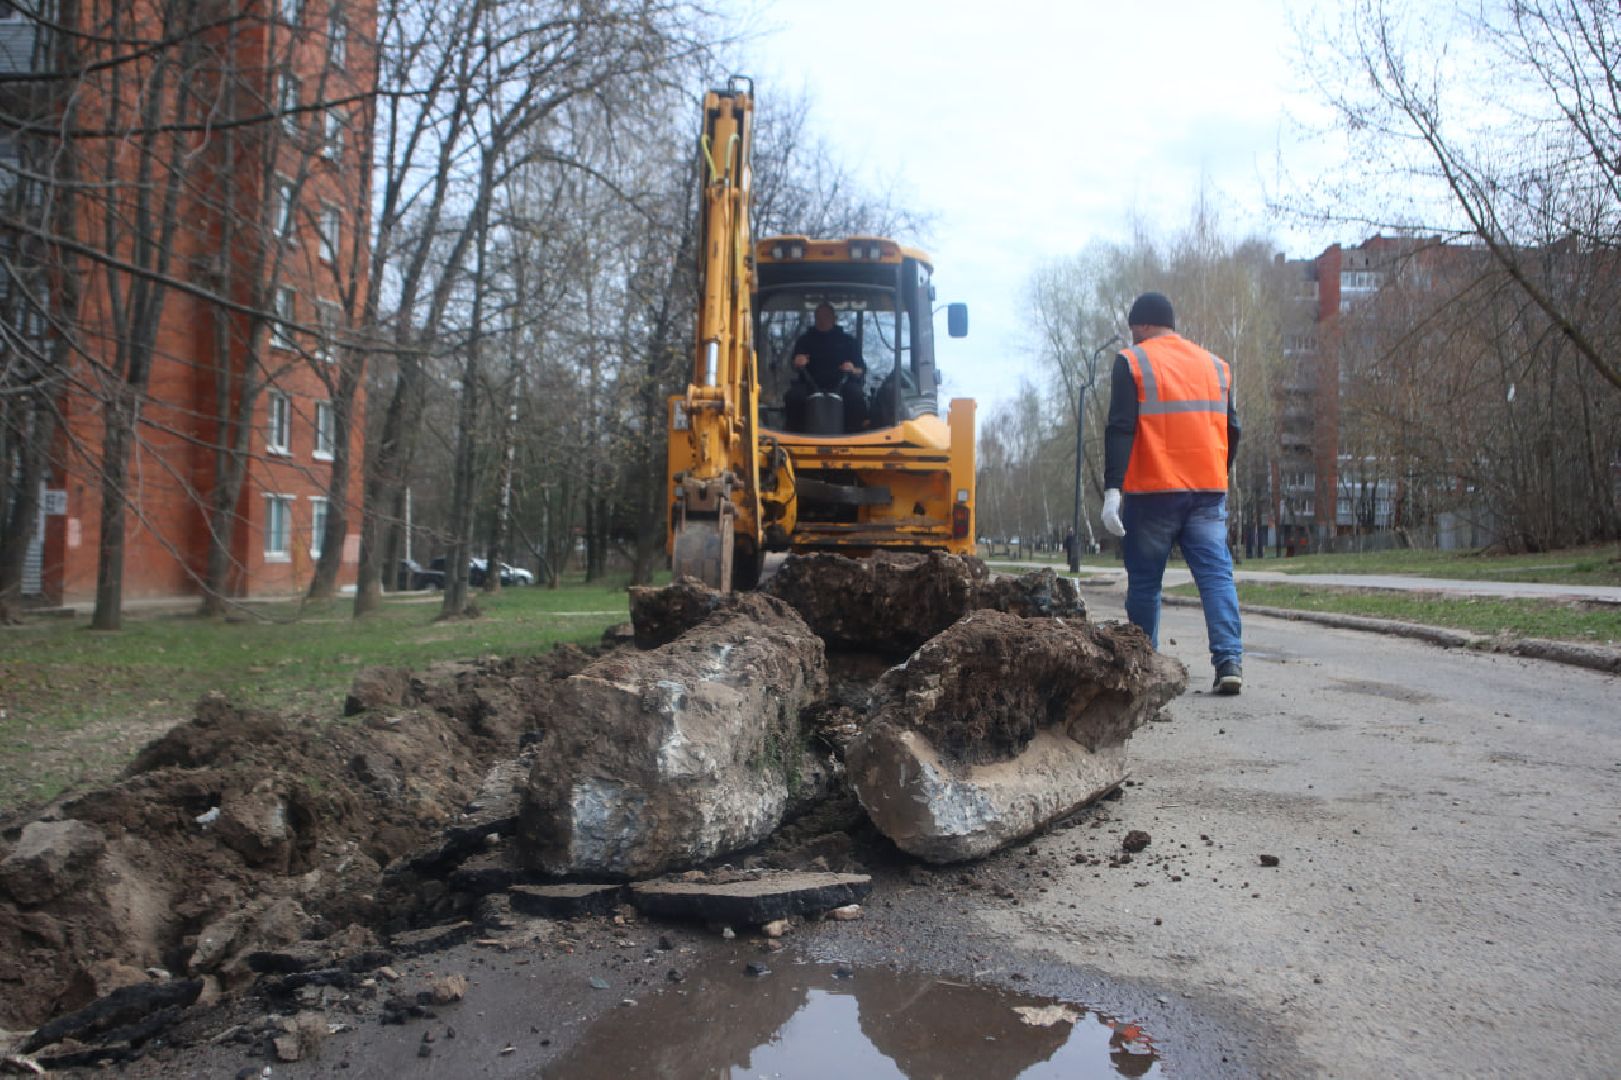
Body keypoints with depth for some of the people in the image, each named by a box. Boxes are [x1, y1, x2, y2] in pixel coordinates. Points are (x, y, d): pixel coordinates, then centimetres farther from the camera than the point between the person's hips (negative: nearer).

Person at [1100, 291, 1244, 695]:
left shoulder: (1132, 362, 1)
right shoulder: (1215, 364, 16)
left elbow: (1121, 429, -10)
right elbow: (1232, 430, 16)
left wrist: (1112, 488, -15)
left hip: (1152, 491, -3)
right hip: (1208, 491, 4)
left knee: (1144, 581, 6)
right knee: (1216, 575, -1)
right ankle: (1229, 661, -14)